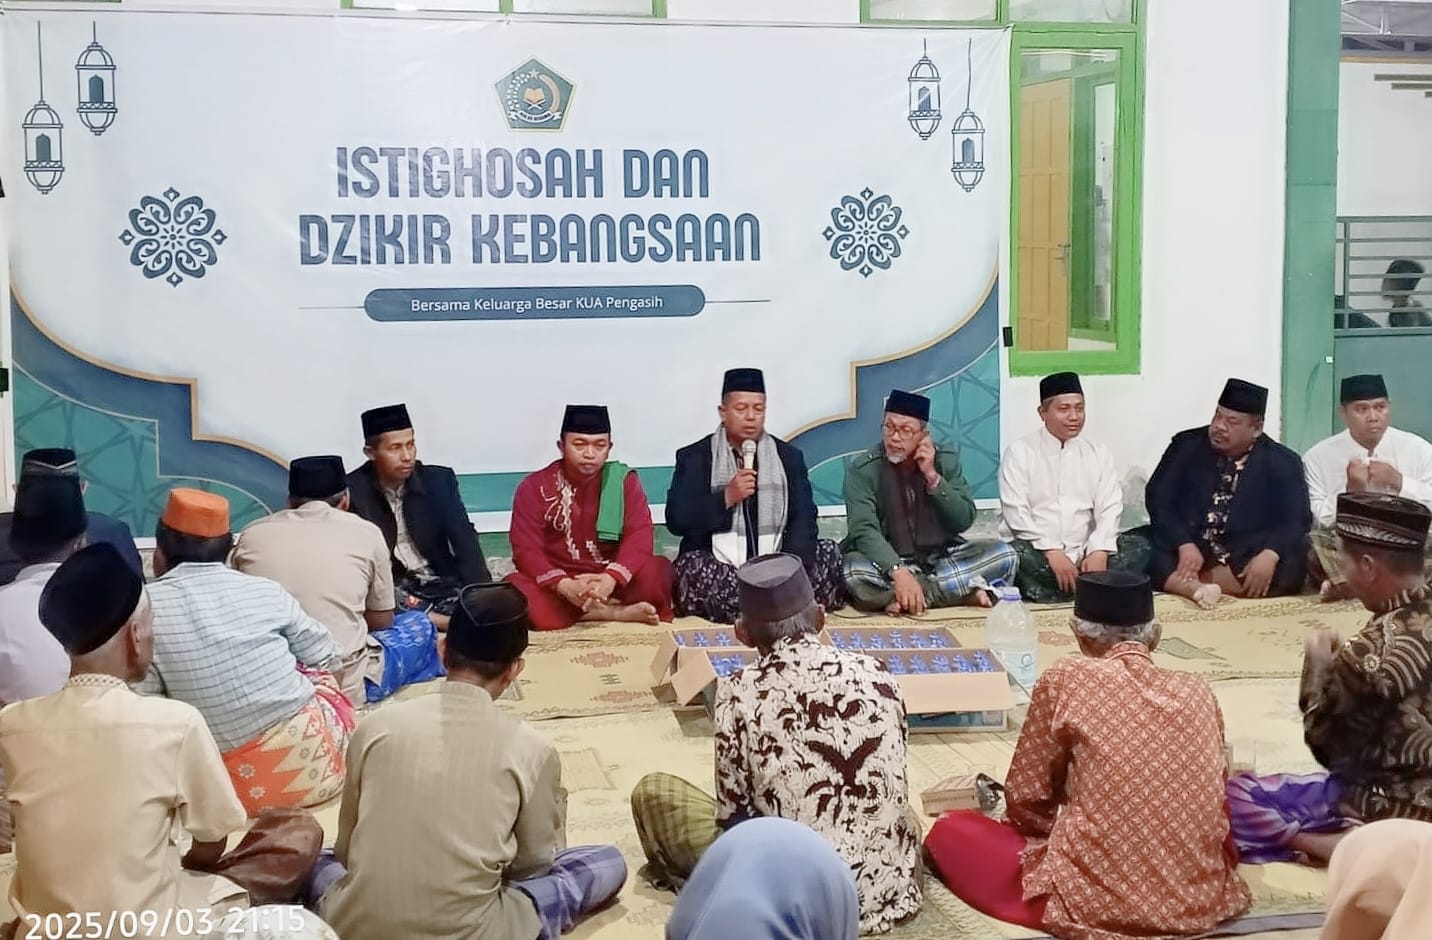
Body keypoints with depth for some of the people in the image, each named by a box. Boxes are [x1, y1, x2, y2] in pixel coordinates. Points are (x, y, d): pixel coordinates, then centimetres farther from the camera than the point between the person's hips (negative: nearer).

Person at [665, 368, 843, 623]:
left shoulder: (789, 456, 11)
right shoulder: (694, 458, 4)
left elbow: (803, 520, 1)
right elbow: (676, 520, -4)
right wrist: (726, 498, -16)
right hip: (718, 566, -2)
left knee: (831, 554, -19)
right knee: (692, 567, -34)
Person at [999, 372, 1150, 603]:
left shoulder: (1100, 454, 12)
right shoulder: (1020, 452, 1)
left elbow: (1109, 509, 2)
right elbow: (1016, 512, -9)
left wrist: (1099, 551, -17)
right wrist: (1052, 552, -21)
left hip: (1083, 554, 4)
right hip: (1037, 553, -3)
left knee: (1139, 546, -18)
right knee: (1013, 553, -35)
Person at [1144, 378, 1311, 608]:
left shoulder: (1282, 462, 1)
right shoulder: (1186, 445, 3)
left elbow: (1296, 521, -5)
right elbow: (1158, 500, -4)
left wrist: (1269, 555, -27)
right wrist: (1185, 546, -21)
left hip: (1247, 561, 0)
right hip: (1188, 551, 0)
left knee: (1289, 568, -31)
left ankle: (1186, 583, -28)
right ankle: (1197, 588, -45)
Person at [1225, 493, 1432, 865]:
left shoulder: (1374, 649, -25)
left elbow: (1323, 741, -9)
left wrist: (1319, 661, 2)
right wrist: (1340, 662, 6)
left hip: (1394, 814, -8)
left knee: (1232, 797, -6)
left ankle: (1340, 846, -14)